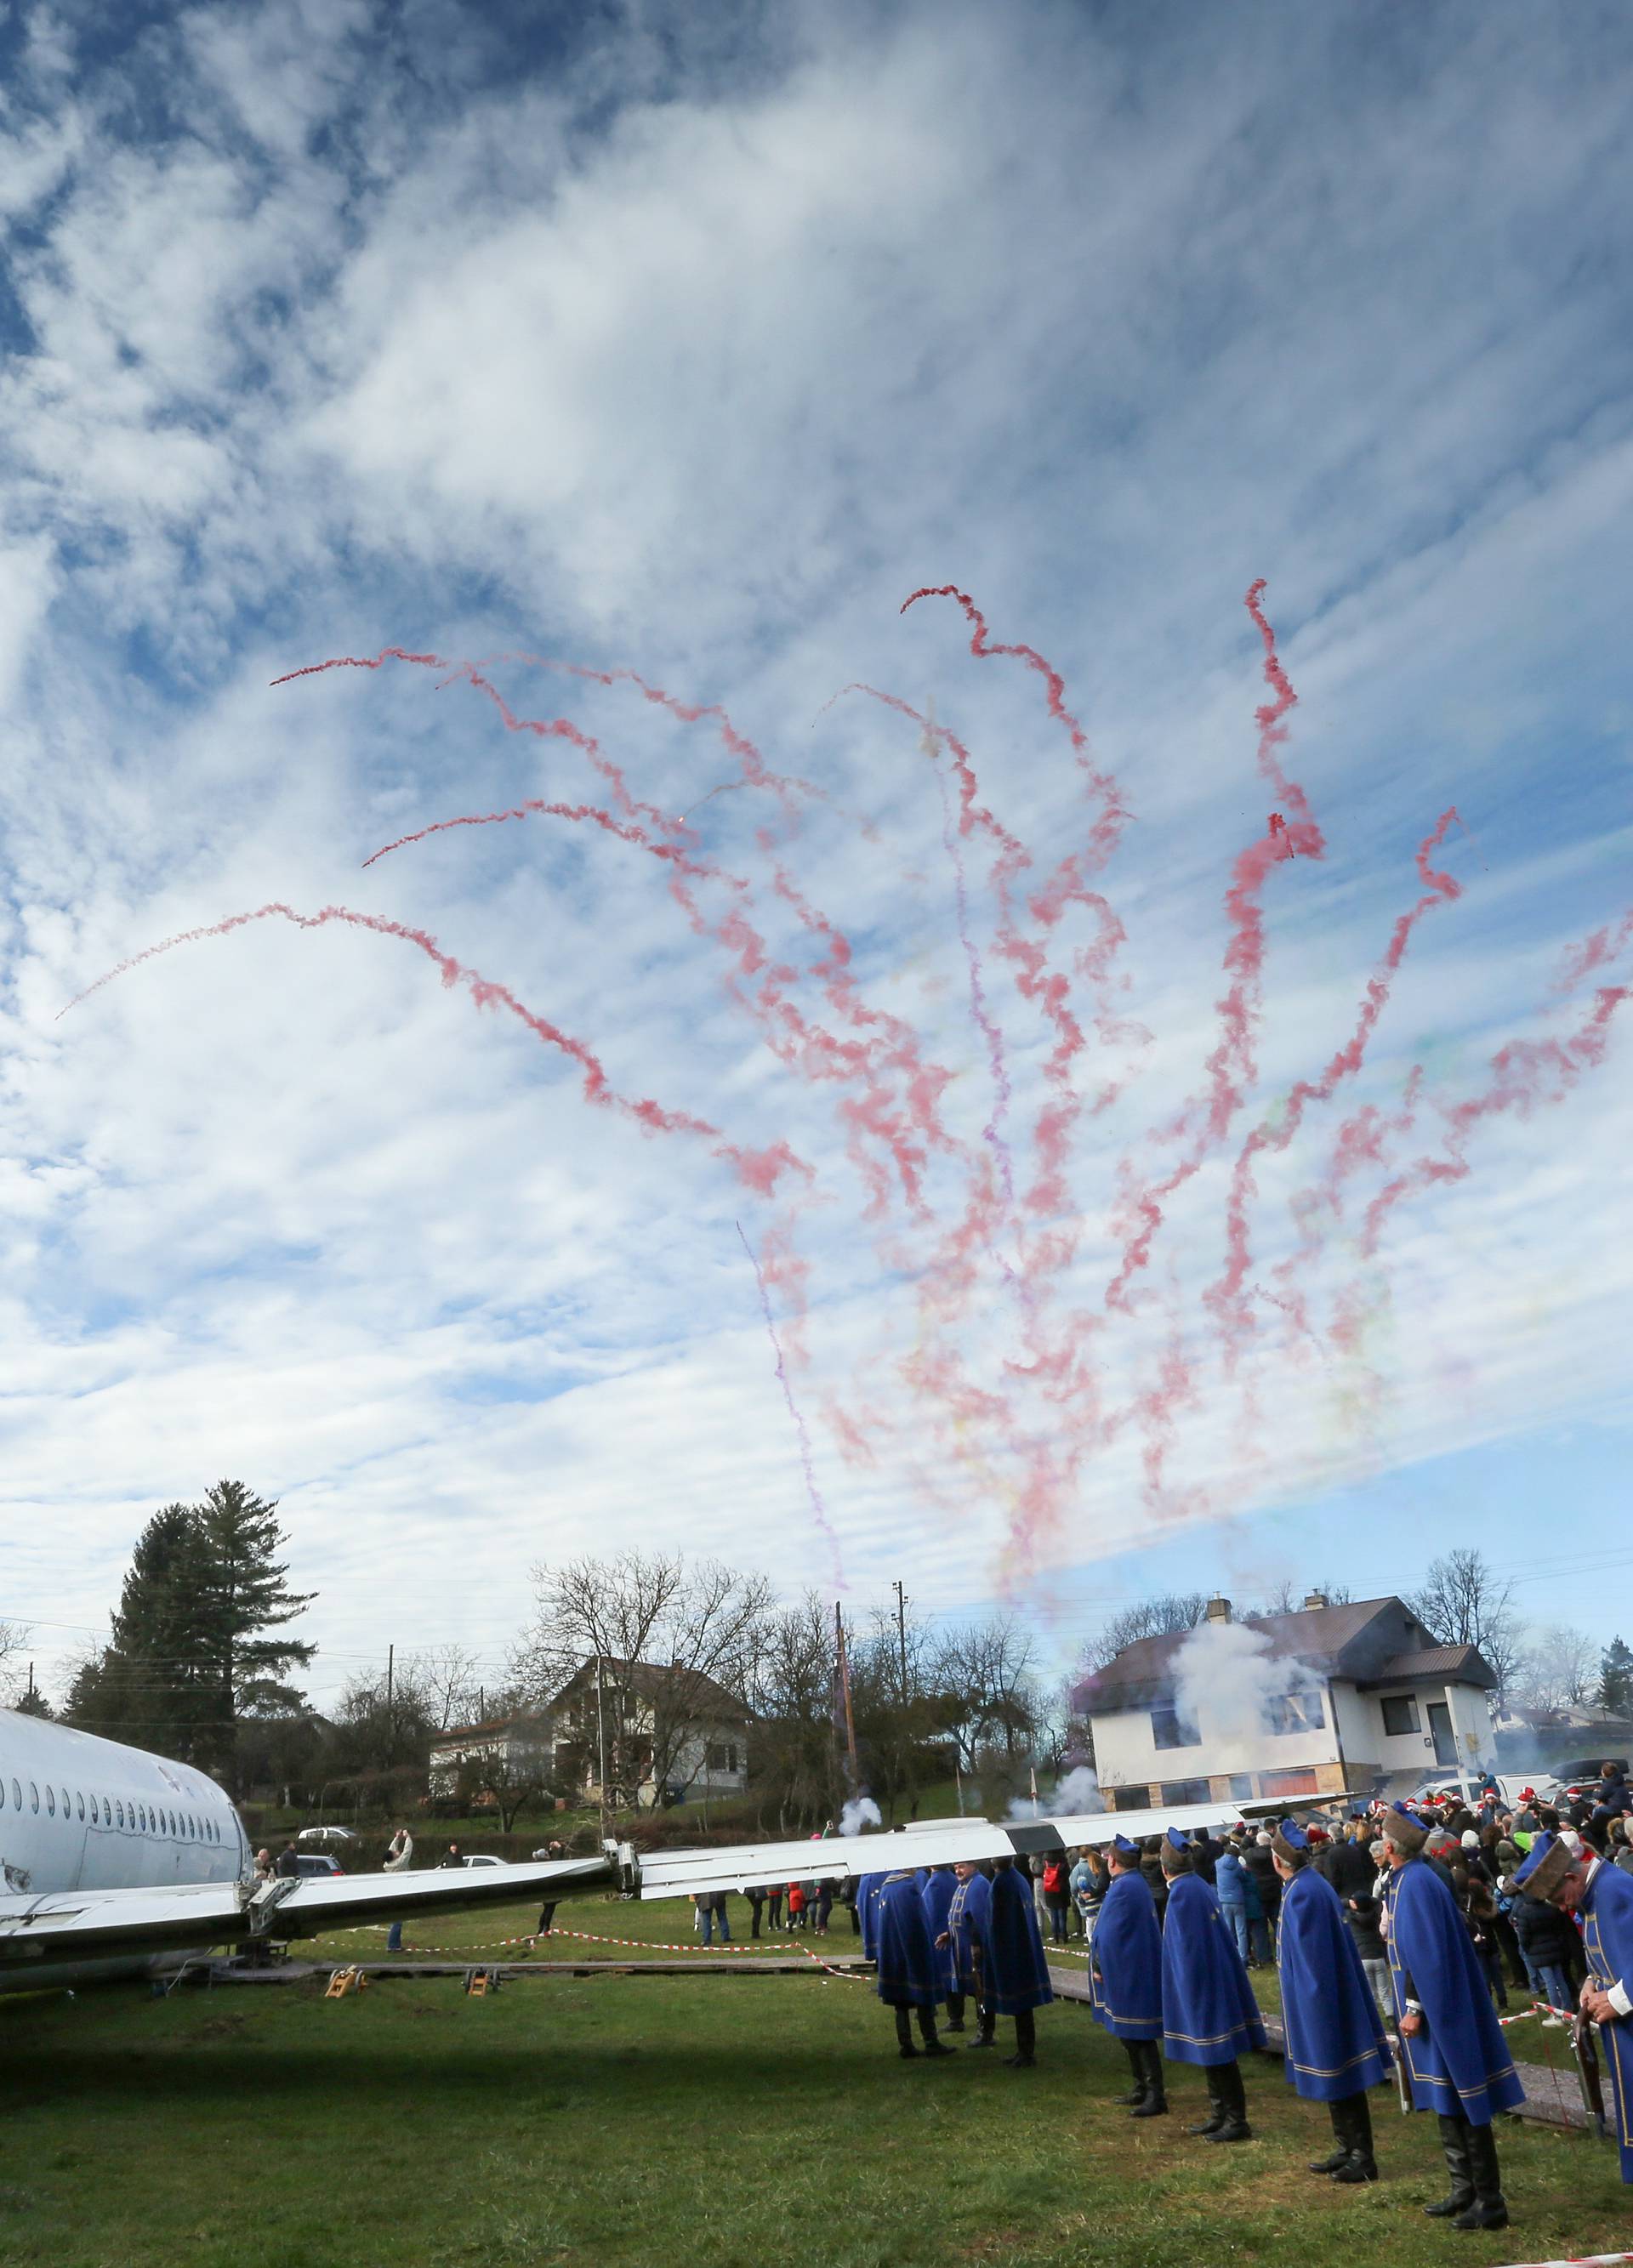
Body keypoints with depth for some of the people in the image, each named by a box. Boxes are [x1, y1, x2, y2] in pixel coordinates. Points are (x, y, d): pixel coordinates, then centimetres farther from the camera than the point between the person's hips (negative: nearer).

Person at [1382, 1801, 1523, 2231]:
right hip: (1439, 2008, 10)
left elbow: (1426, 1952, -25)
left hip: (1439, 2011, -10)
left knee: (1461, 2102, -1)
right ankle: (1465, 2190, 26)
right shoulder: (1416, 1878, 7)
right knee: (1448, 2102, 17)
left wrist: (1414, 2008, -20)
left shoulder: (1415, 1884, -22)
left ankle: (1489, 2202, 8)